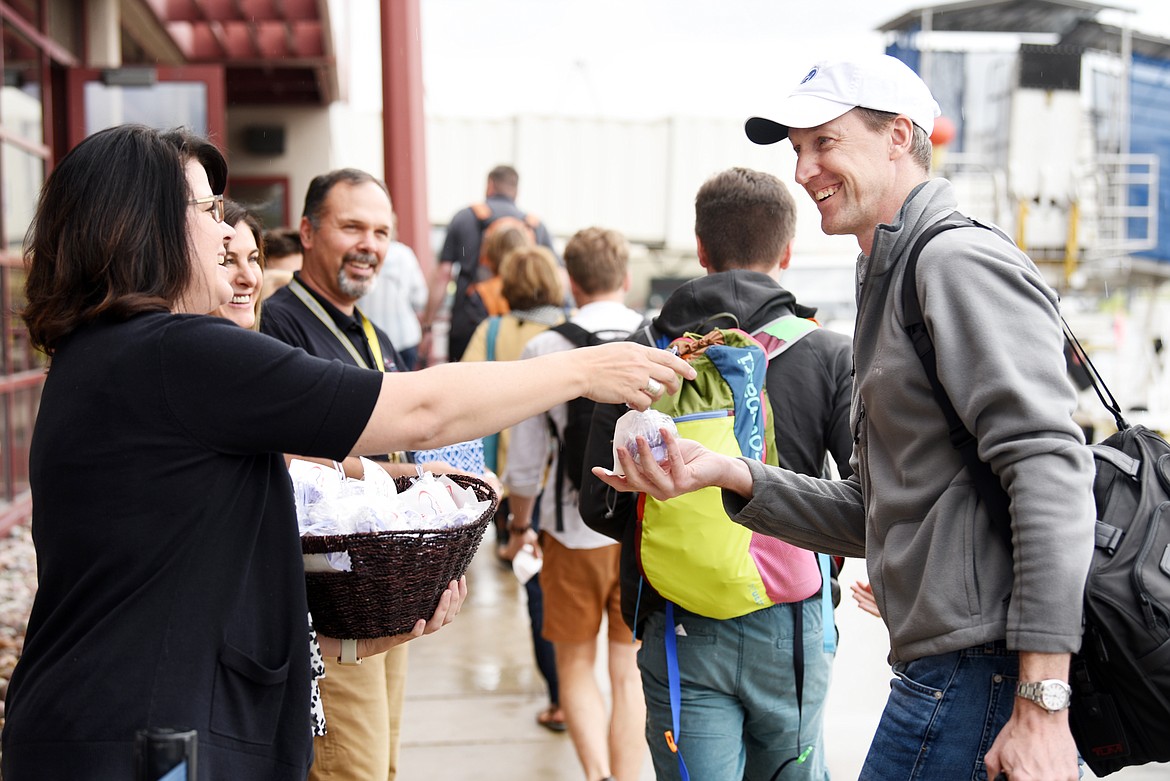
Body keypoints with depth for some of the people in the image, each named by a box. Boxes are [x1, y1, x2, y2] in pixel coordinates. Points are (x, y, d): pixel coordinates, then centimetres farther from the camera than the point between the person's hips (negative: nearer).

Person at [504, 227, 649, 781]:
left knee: (575, 666, 14)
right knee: (630, 674, 13)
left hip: (575, 532, -1)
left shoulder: (544, 350, -7)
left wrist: (520, 527, 15)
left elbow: (525, 464, -3)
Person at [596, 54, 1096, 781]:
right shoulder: (895, 283, 20)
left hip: (981, 672, -9)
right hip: (943, 666, 9)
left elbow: (1051, 470, -21)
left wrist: (1041, 702, -25)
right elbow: (874, 516, 19)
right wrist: (731, 473, 6)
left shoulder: (962, 263, -11)